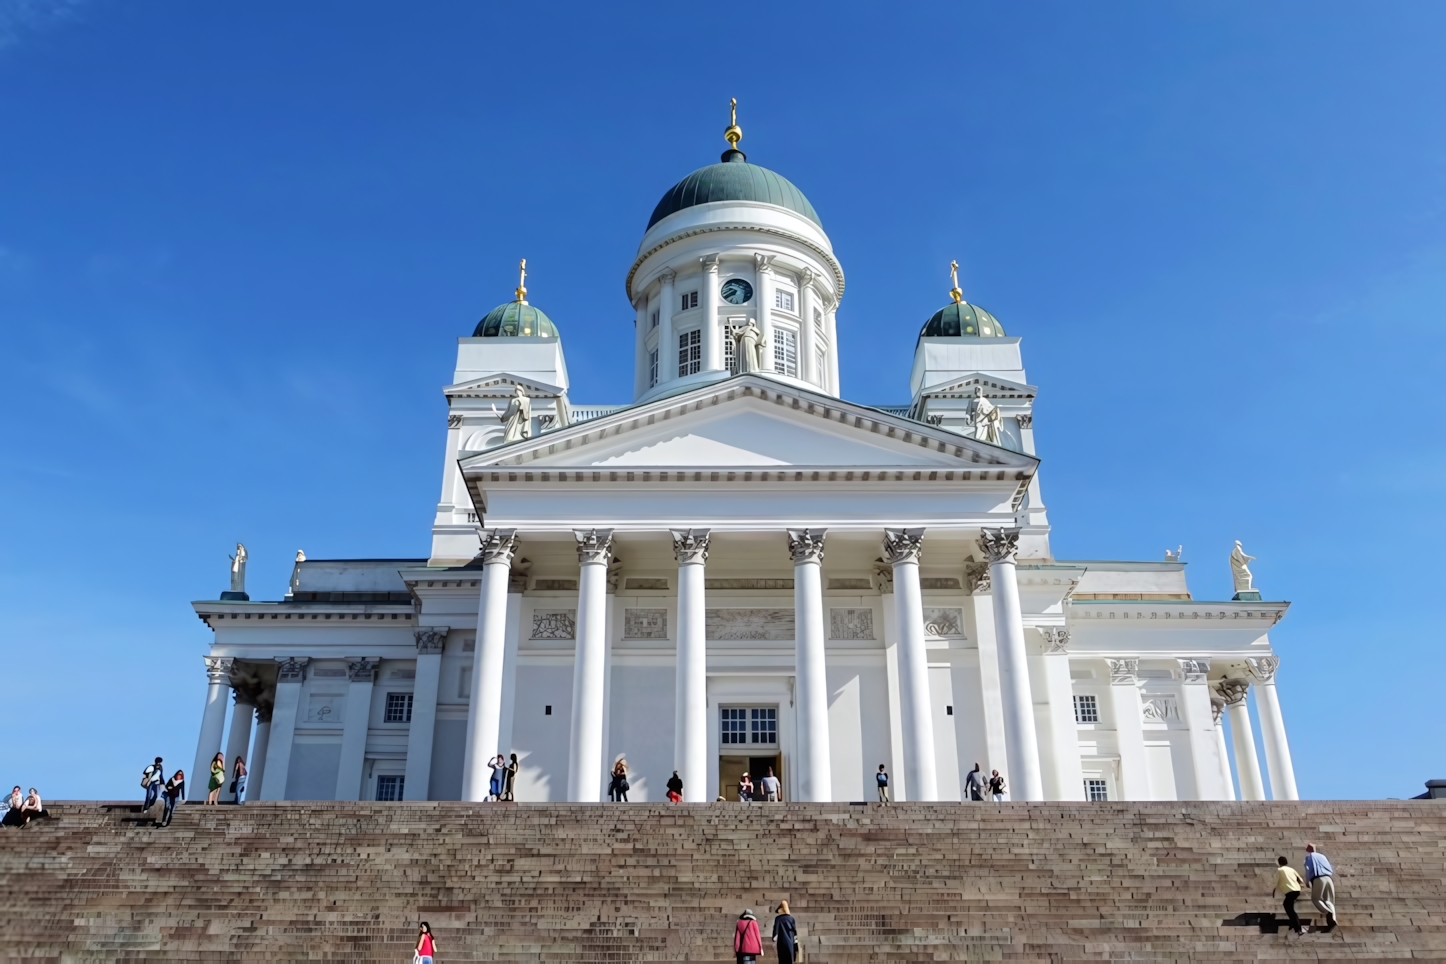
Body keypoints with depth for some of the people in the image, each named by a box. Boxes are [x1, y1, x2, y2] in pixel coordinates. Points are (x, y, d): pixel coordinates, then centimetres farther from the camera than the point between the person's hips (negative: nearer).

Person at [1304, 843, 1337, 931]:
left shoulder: (1308, 857, 12)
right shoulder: (1322, 856, 26)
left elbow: (1308, 870, -1)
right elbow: (1331, 870, 22)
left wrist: (1307, 882, 7)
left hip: (1318, 879, -5)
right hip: (1328, 878, 5)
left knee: (1315, 899, 8)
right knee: (1329, 900, 10)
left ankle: (1328, 913, -17)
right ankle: (1332, 919, -9)